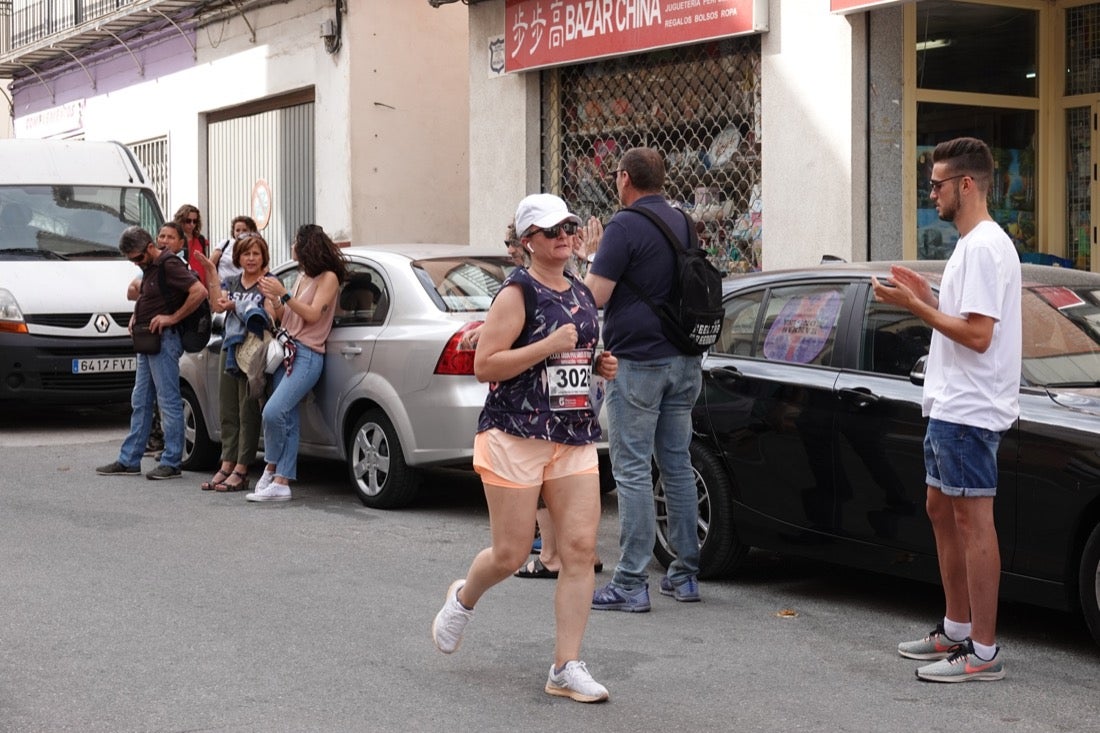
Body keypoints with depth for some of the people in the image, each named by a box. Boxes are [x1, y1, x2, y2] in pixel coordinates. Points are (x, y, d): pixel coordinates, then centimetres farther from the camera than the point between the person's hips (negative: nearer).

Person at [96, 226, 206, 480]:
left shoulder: (169, 265, -13)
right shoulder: (149, 268, 16)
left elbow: (199, 291, -23)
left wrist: (173, 318, -18)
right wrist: (136, 316, 13)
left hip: (164, 340, -10)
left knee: (169, 402, -6)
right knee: (141, 402, 12)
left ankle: (171, 463, -2)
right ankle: (129, 461, 16)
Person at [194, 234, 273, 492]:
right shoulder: (231, 282, 17)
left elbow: (270, 317, -10)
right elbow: (217, 306, 0)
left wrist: (234, 306, -10)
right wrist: (212, 273, -4)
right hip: (229, 351, 6)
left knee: (248, 413, -5)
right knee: (228, 413, 7)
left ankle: (241, 471, -5)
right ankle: (226, 467, 11)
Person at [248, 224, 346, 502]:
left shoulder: (328, 278, -3)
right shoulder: (302, 277, 22)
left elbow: (312, 314, -13)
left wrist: (283, 294, -15)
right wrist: (274, 300, 4)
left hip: (307, 355, -8)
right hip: (287, 351, 8)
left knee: (273, 412, -21)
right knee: (287, 420, 2)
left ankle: (271, 468, -4)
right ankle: (281, 482, 1)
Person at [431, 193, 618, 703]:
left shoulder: (582, 295, 15)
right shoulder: (518, 293, -7)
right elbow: (484, 366, -14)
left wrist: (600, 366, 8)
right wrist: (549, 346, -20)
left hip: (574, 437, 6)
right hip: (516, 436, -6)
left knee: (580, 548, -5)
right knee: (510, 554, 1)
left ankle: (566, 668, 1)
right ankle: (463, 598, 35)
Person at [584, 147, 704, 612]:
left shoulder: (625, 226, -12)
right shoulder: (682, 224, 13)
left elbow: (595, 295, -17)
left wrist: (588, 260, 5)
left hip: (638, 362, -8)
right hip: (684, 362, 8)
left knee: (633, 471, -5)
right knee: (677, 465, 13)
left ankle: (630, 584, -5)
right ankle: (685, 575, 18)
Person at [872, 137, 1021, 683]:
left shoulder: (984, 247, -17)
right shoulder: (971, 245, 17)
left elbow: (978, 334, -23)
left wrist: (915, 306, -18)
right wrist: (928, 298, 12)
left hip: (969, 411, -11)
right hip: (949, 407, 11)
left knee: (973, 520, -8)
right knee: (941, 510, 17)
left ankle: (984, 652, -4)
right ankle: (956, 629, 28)